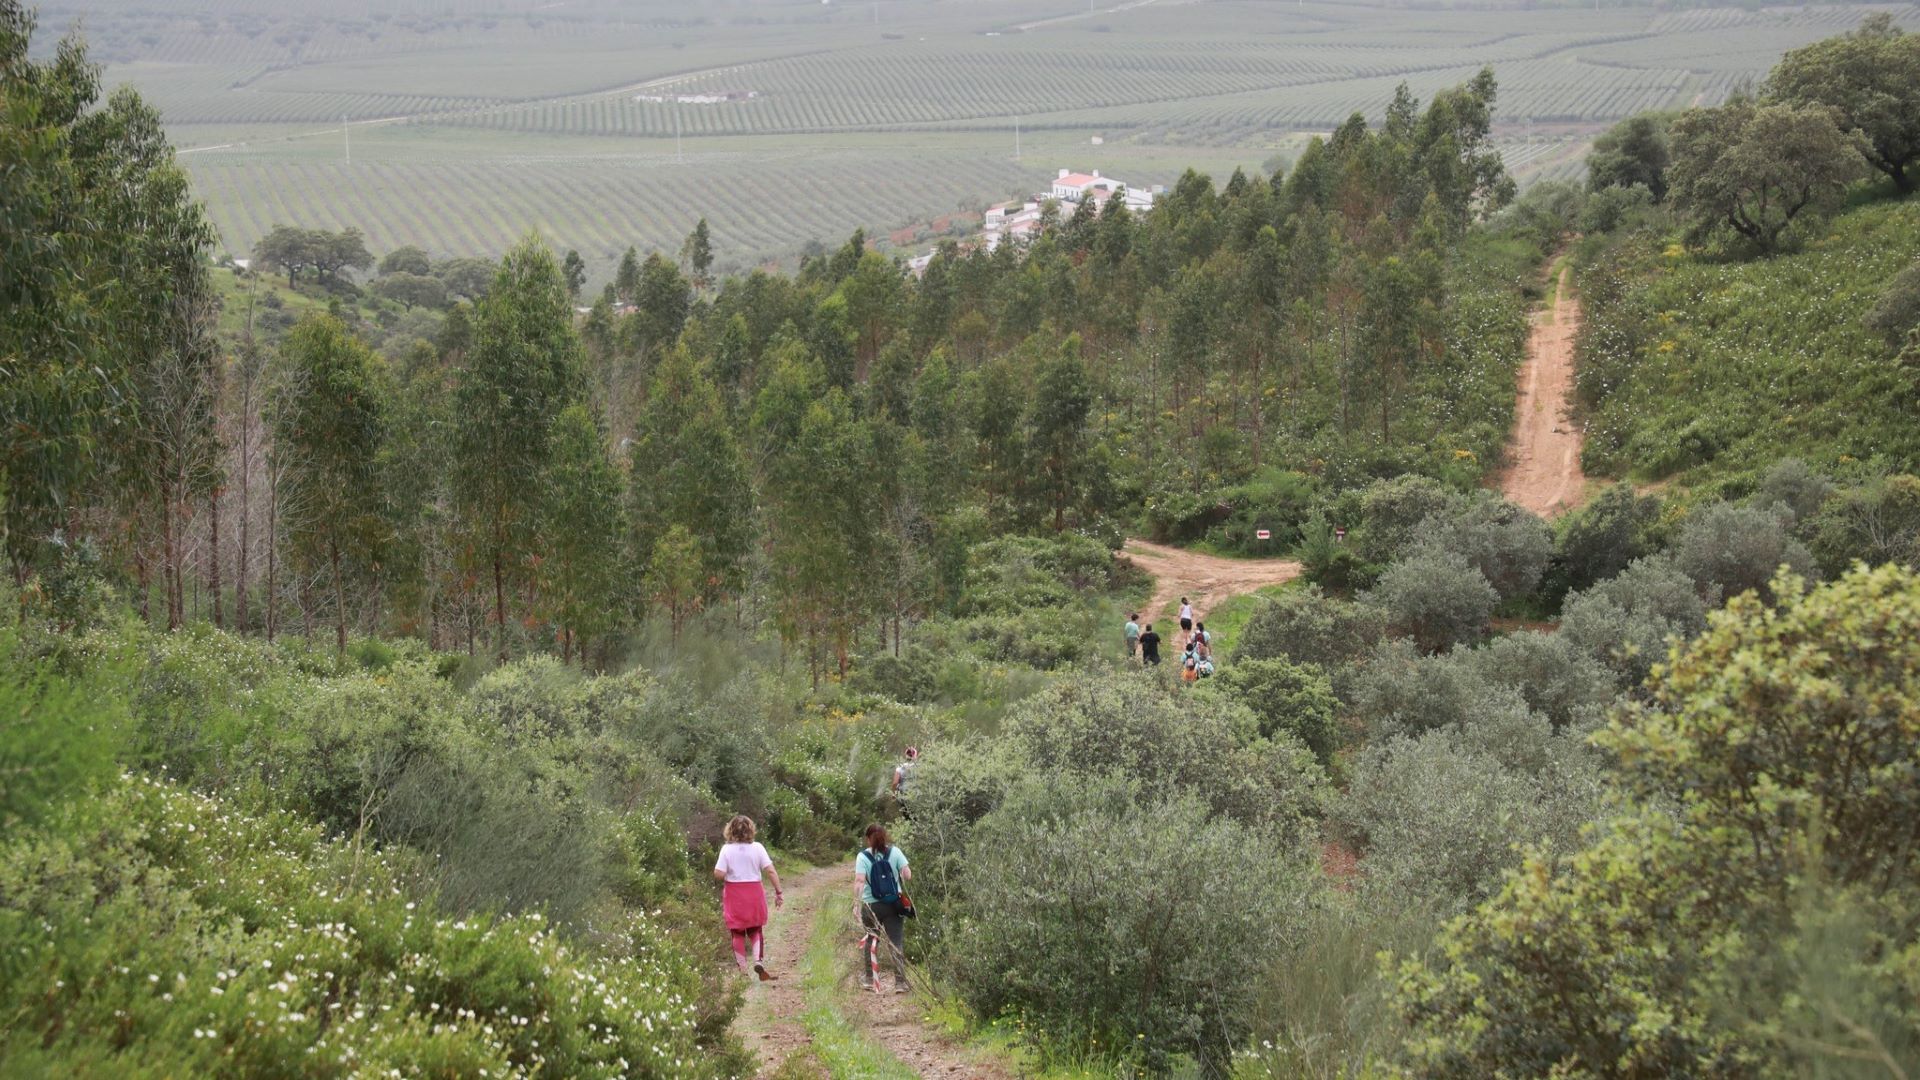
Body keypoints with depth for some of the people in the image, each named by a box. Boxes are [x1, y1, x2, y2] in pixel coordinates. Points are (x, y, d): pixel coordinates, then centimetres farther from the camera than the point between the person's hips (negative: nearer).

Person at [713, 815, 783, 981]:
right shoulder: (757, 848, -6)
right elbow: (771, 871, -10)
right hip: (754, 893, 1)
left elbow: (718, 875, -14)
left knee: (738, 933, 11)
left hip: (734, 894, -1)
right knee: (756, 930, 16)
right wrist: (779, 892, -5)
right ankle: (758, 960, -6)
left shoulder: (727, 849, -9)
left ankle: (742, 968, 11)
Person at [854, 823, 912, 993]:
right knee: (896, 942, 2)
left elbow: (859, 880, -19)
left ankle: (867, 978, 26)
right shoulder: (895, 852, -2)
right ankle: (900, 982, -4)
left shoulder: (863, 856, -6)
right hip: (893, 904, 0)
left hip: (870, 905, 0)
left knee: (869, 940, 19)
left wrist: (856, 901, -21)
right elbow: (908, 875, -6)